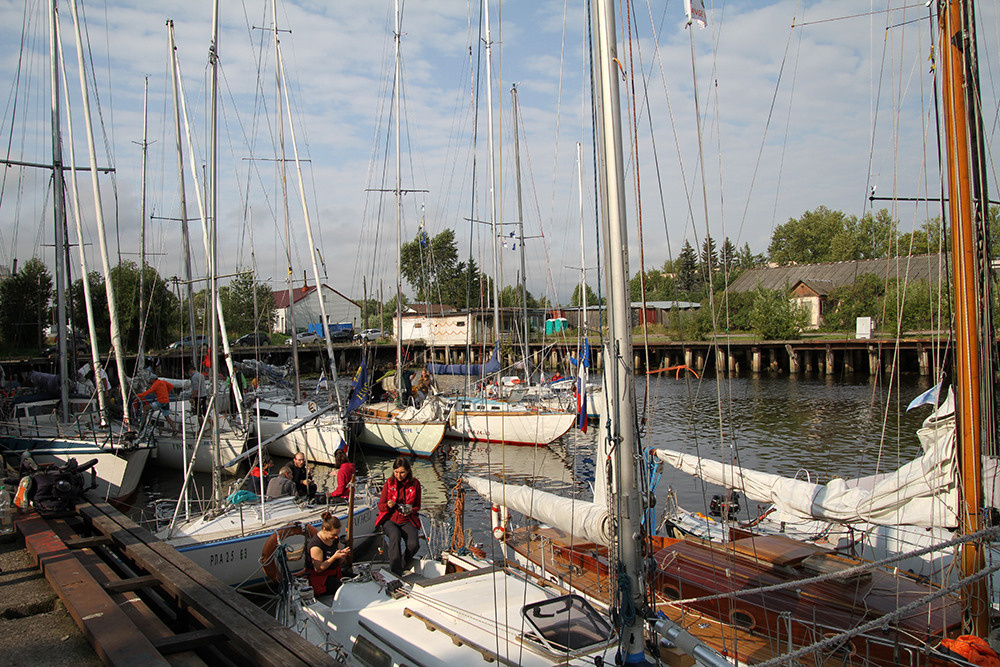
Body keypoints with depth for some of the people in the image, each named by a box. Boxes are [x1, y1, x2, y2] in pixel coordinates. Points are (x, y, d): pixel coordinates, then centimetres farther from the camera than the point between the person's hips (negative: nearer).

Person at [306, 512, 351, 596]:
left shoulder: (335, 539, 2)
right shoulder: (315, 545, -21)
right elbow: (318, 569, -19)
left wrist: (343, 554, -11)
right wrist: (334, 557, -26)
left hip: (334, 573, 8)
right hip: (319, 578, -8)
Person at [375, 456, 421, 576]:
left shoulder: (415, 484, 2)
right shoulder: (389, 483, 1)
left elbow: (417, 506, 11)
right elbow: (380, 505, 5)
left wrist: (410, 511, -12)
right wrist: (388, 505, -19)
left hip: (407, 521, 1)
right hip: (390, 520, -1)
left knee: (413, 544, -27)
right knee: (395, 536, -35)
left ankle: (402, 565, 3)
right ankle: (396, 574, -34)